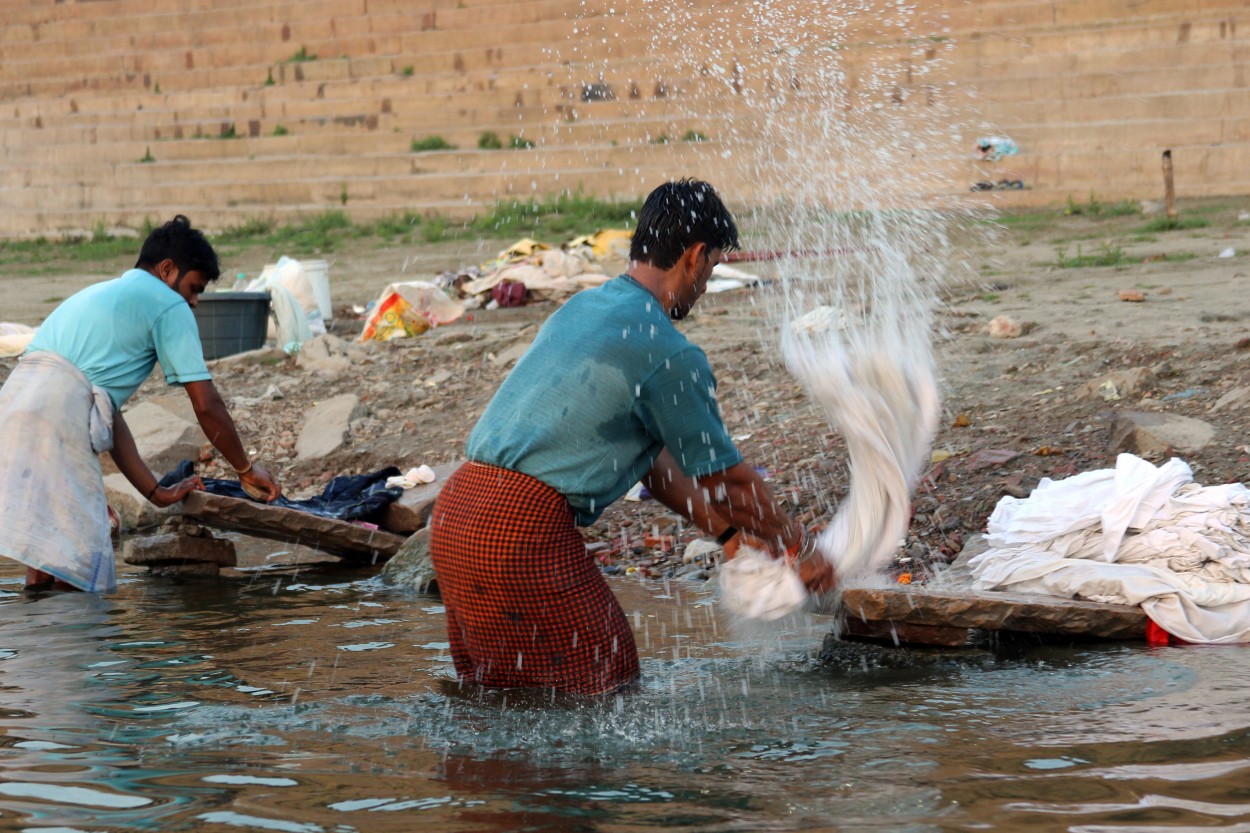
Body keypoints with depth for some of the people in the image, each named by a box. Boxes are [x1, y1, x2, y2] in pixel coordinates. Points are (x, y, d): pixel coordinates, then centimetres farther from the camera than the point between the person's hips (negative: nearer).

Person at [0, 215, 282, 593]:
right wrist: (246, 470, 20)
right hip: (59, 415, -9)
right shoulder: (168, 305, 9)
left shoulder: (97, 294, 34)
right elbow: (206, 405, 5)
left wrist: (156, 492, 30)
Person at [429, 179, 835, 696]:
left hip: (455, 509, 9)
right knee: (606, 691, -1)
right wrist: (797, 547, 18)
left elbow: (649, 456, 24)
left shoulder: (583, 308, 18)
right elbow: (729, 479, 2)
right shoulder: (668, 354, -10)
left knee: (496, 693, 19)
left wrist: (724, 531, 27)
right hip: (524, 531, -9)